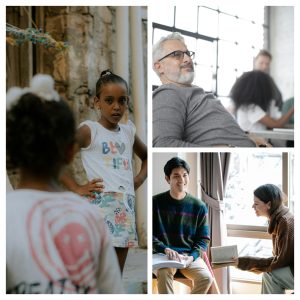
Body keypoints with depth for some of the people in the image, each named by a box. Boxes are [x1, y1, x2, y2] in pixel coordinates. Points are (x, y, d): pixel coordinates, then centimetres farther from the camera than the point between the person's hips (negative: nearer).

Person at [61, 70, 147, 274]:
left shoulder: (129, 131, 13)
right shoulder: (89, 130, -3)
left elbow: (147, 156, 32)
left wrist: (140, 178, 14)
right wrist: (77, 188, -10)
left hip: (126, 207, 6)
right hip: (100, 205, -6)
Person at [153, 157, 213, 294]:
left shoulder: (199, 206, 3)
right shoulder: (156, 202, 0)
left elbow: (203, 239, 7)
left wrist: (192, 256, -13)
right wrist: (165, 249, -18)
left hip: (190, 255, 2)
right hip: (163, 254, -2)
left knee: (206, 278, -26)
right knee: (164, 273, -35)